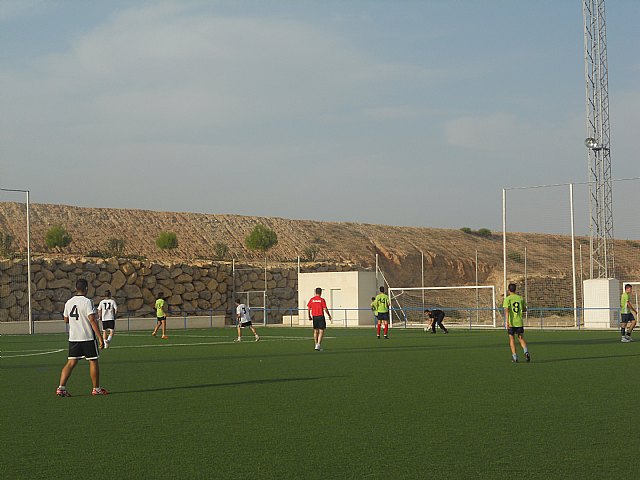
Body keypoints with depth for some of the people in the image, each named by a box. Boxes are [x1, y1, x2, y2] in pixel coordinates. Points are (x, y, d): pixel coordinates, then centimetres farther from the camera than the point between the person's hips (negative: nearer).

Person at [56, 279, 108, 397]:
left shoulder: (69, 302, 7)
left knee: (71, 362, 5)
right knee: (93, 361, 7)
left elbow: (66, 319, 18)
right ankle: (96, 389, 14)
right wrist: (100, 338, -16)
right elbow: (92, 320, -17)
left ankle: (61, 388, -6)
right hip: (88, 337, -5)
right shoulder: (87, 302, -12)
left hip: (73, 338, 5)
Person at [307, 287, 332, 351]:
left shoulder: (312, 300, 3)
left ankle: (316, 345, 19)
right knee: (321, 332, -2)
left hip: (314, 317, 4)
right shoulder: (322, 300, -8)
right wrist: (329, 315, 2)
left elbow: (308, 309, 2)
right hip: (321, 316, -4)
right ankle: (318, 345, -14)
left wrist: (309, 316, 14)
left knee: (315, 331, 14)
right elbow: (325, 309, -11)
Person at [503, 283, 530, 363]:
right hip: (519, 322, 3)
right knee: (521, 338, 13)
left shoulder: (507, 298, -6)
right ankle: (526, 352, -11)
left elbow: (507, 310, -15)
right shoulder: (521, 298, 6)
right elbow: (525, 309, 13)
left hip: (511, 323, -3)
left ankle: (514, 357, 4)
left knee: (512, 339, 7)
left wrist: (507, 322, -19)